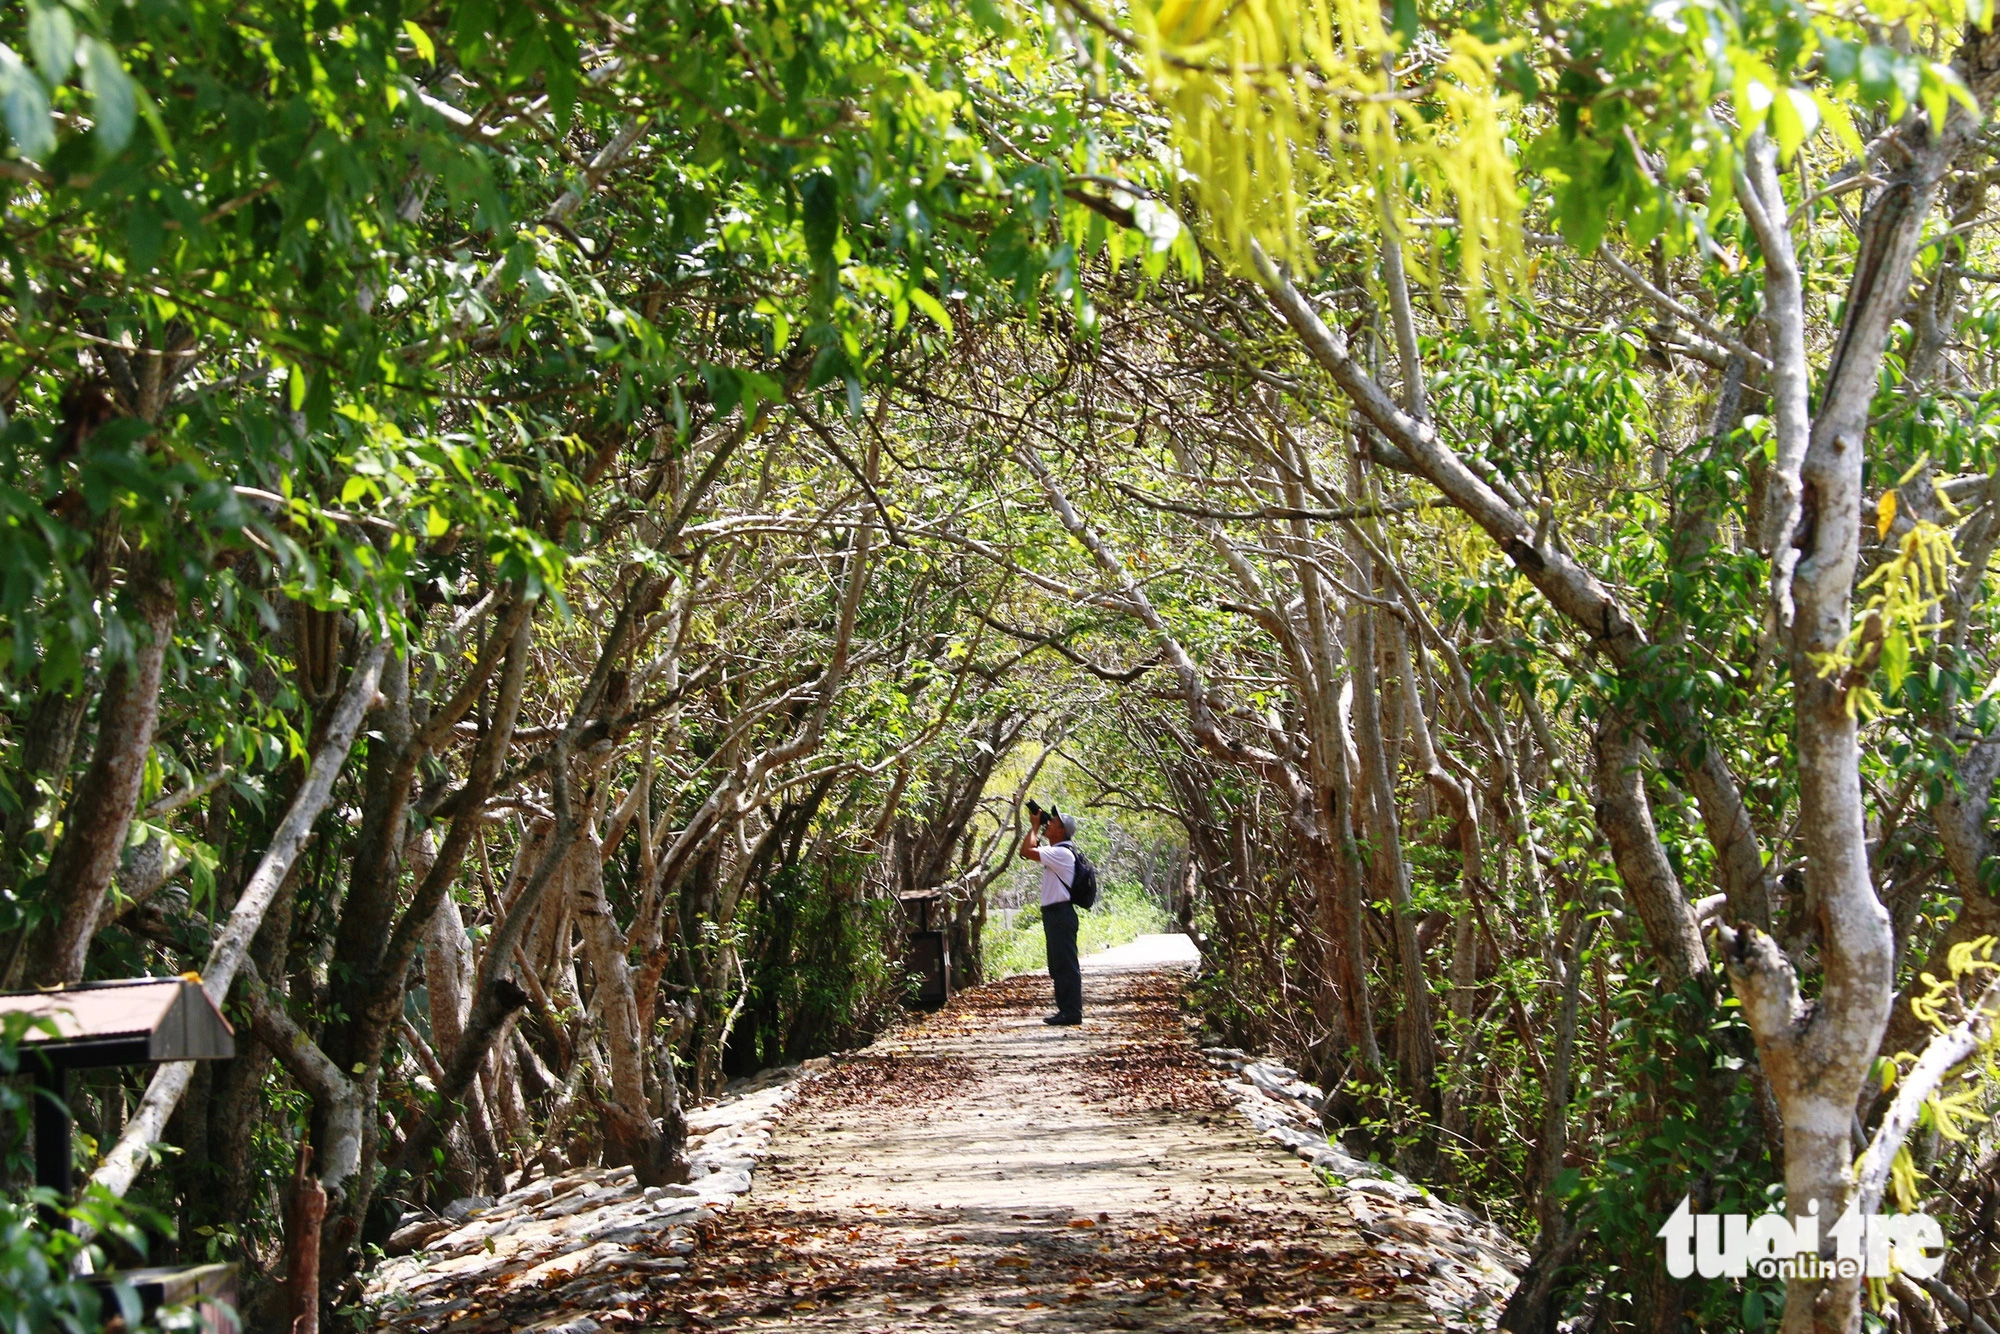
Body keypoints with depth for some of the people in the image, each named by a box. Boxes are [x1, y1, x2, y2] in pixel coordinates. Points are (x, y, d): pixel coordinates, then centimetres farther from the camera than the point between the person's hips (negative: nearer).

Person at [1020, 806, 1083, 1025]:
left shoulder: (1061, 853, -15)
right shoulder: (1054, 851, 16)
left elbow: (1027, 851, -21)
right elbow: (1028, 850, 26)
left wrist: (1034, 827, -8)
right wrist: (1036, 827, 16)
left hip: (1061, 914, -11)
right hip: (1053, 914, 11)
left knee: (1065, 964, -9)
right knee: (1058, 965, 12)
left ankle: (1071, 1012, -9)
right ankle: (1065, 1009, 16)